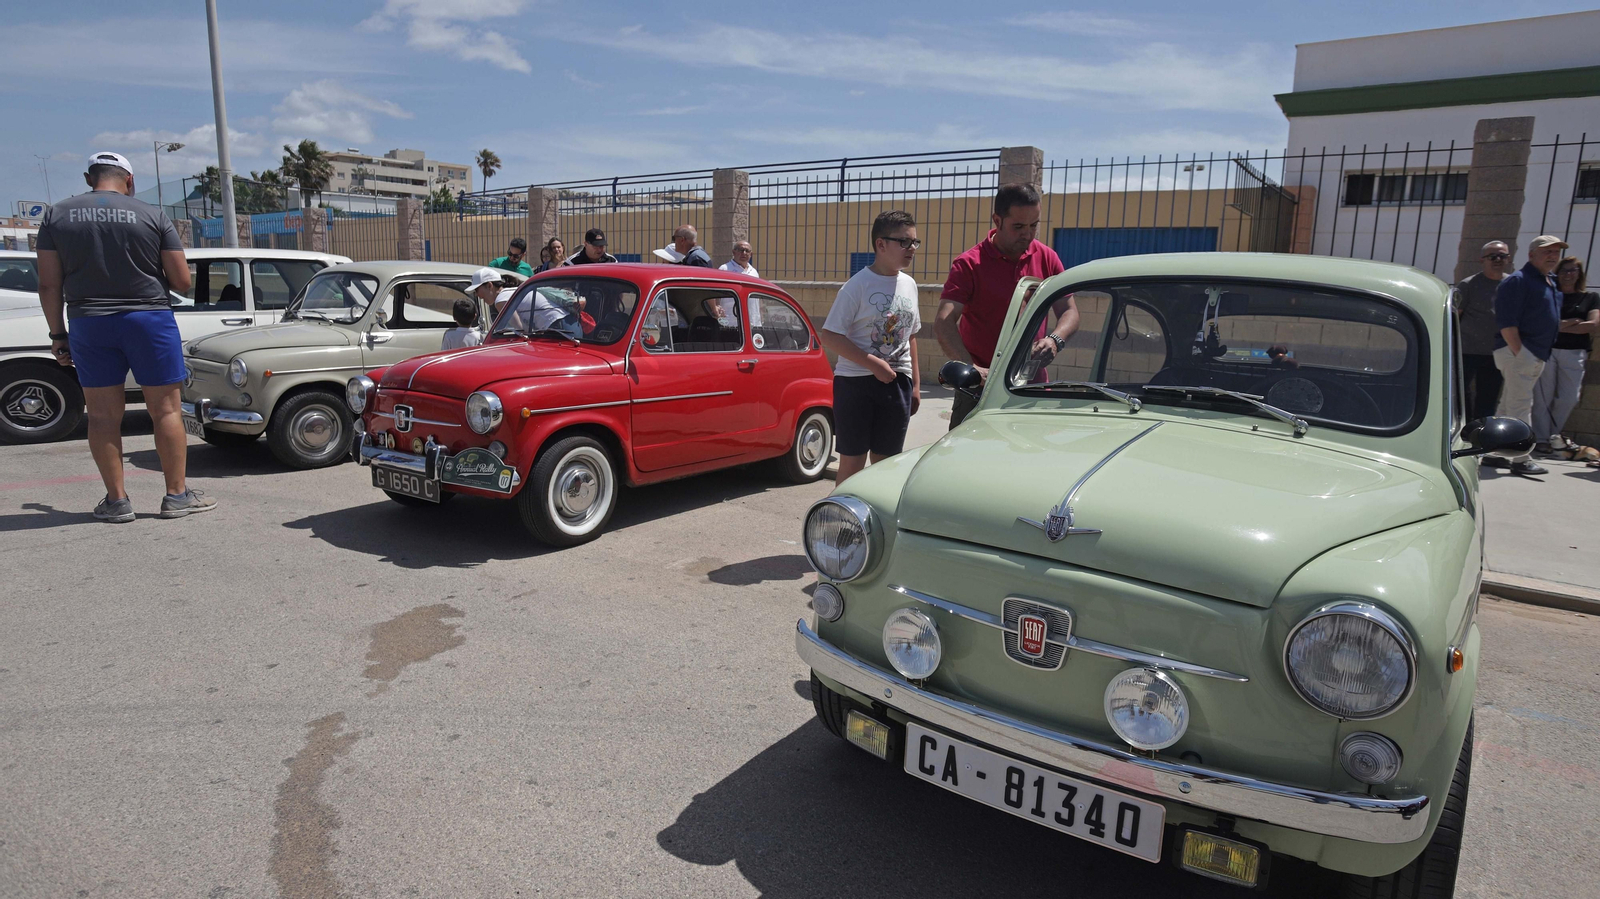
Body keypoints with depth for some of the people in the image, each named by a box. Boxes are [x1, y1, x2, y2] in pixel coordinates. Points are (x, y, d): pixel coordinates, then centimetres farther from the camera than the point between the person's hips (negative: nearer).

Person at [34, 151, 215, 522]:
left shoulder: (56, 216, 4)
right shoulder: (152, 216, -2)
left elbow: (49, 284, 1)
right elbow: (182, 282, -4)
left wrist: (57, 333, 10)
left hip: (88, 324, 2)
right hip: (149, 319, -2)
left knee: (103, 414, 7)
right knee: (166, 409, 4)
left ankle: (116, 501, 11)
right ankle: (177, 495, 6)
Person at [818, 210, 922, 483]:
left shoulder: (909, 285, 9)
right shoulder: (858, 286, -10)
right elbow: (829, 336, -14)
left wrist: (915, 384, 14)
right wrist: (873, 364, -18)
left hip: (897, 383, 5)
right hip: (856, 382, -5)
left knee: (886, 461, 11)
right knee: (852, 461, 2)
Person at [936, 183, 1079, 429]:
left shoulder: (1047, 259, 5)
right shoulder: (969, 264, -9)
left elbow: (1069, 312, 6)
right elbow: (943, 324, -21)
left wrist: (1055, 339, -19)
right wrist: (972, 368, -37)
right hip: (979, 386, -3)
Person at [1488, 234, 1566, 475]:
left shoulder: (1551, 283, 18)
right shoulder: (1517, 281, -10)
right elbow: (1506, 322, -17)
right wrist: (1519, 352, -21)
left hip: (1537, 355, 9)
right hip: (1517, 350, -9)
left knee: (1509, 406, 12)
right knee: (1520, 406, -8)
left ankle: (1495, 454, 17)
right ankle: (1521, 459, -6)